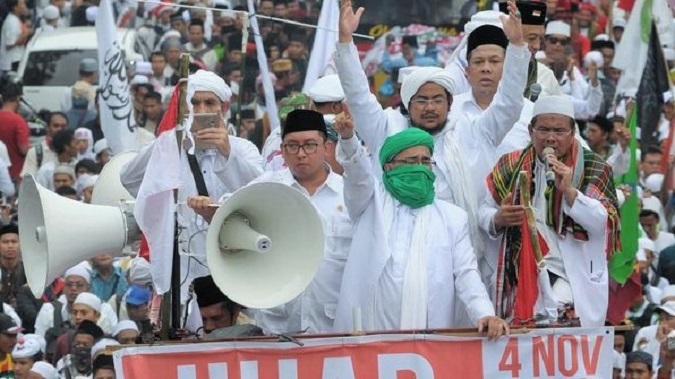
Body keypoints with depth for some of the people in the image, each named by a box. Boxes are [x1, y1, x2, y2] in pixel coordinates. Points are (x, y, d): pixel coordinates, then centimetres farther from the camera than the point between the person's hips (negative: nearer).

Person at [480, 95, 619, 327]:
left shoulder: (593, 169, 5)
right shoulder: (511, 166, 13)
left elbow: (607, 223, -5)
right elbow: (485, 212, 19)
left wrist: (569, 191, -17)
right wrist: (498, 219, -5)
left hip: (573, 276, -3)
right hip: (522, 278, 3)